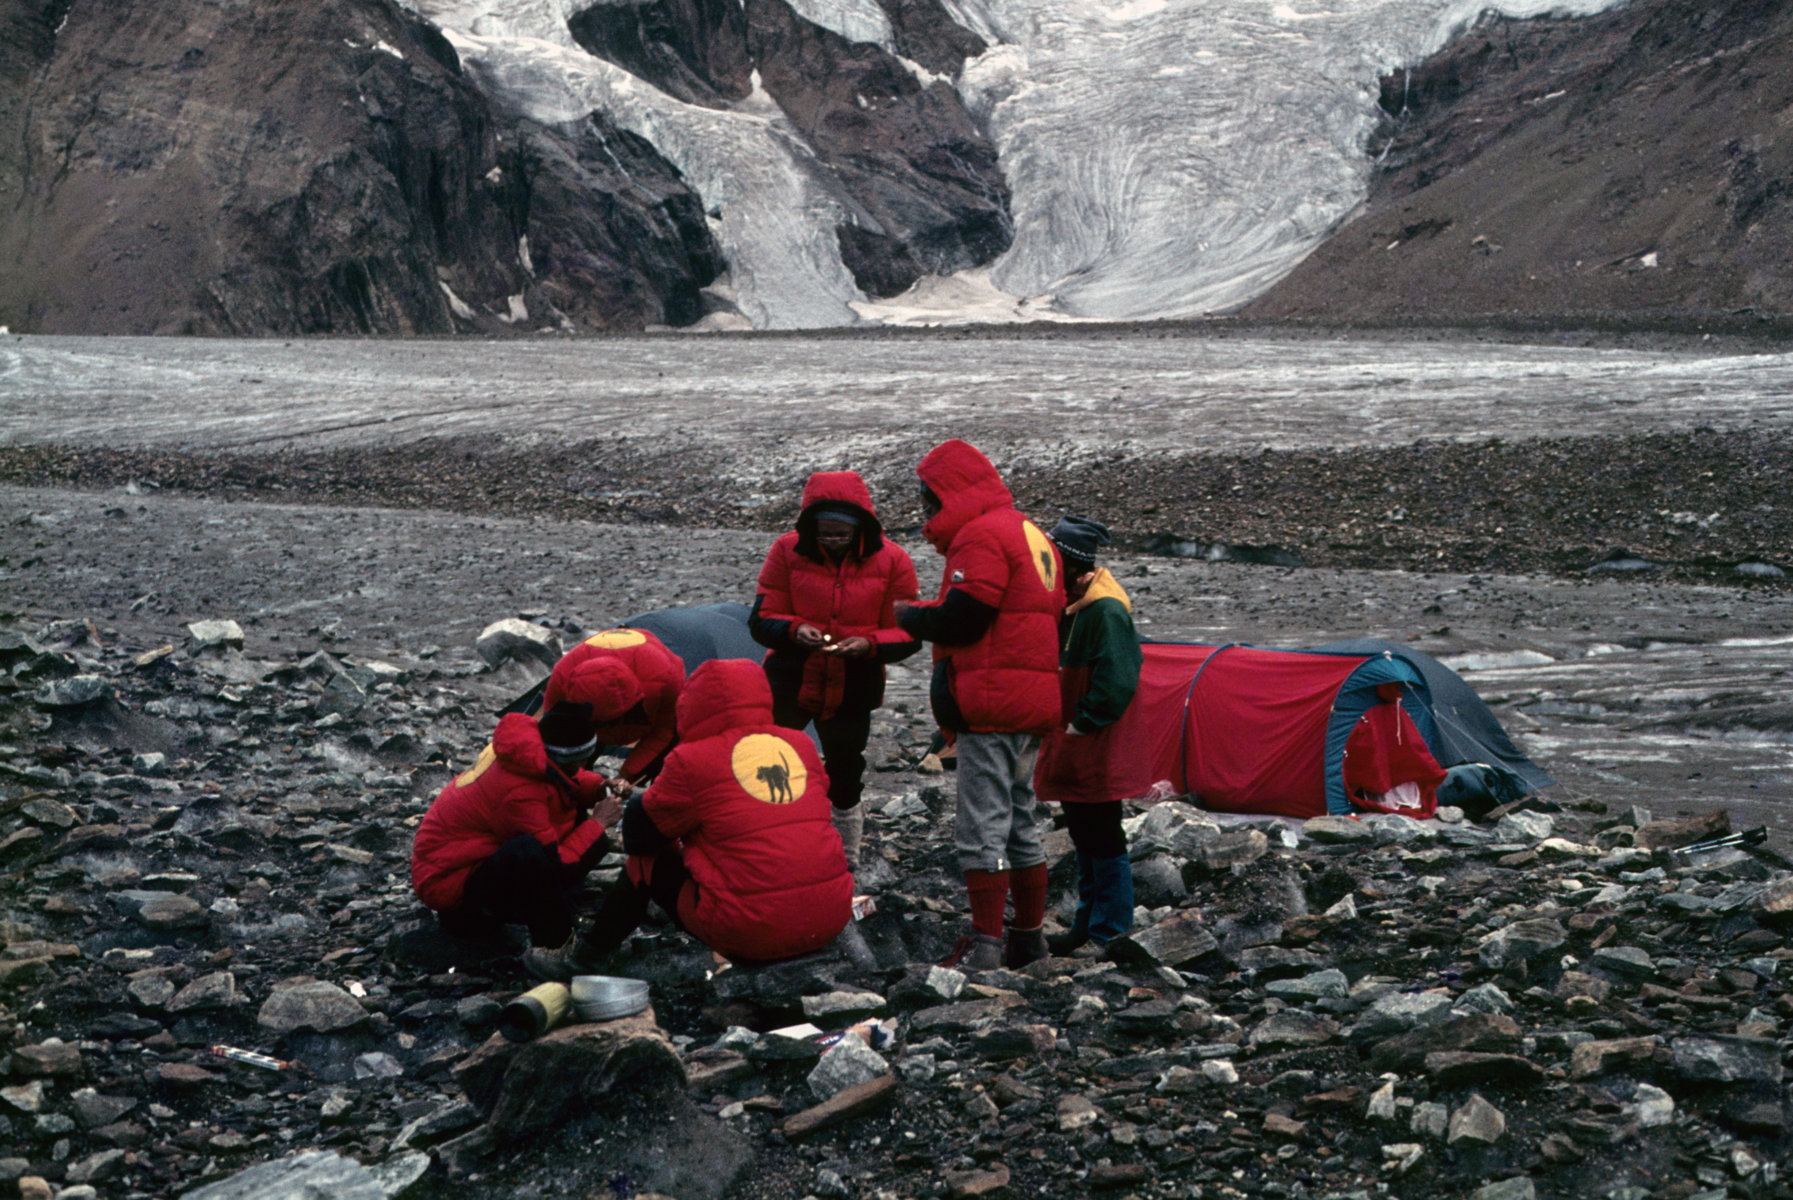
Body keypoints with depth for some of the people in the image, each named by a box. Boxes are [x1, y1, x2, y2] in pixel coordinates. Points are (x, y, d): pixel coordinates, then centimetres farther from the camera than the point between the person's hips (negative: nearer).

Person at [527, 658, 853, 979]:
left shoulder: (692, 761, -5)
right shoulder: (803, 746, 10)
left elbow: (641, 832, 6)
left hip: (750, 931, -5)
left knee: (649, 862, 17)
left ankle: (584, 956, 27)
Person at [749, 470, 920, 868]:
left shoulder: (891, 560, -5)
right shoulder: (788, 551, -5)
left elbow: (908, 636, -3)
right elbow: (761, 620, -3)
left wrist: (869, 644, -23)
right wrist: (794, 630, -24)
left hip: (852, 692, 0)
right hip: (788, 683, 0)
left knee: (844, 780, 10)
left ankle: (846, 867, 27)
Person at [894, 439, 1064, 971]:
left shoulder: (982, 535, -11)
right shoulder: (1031, 534, 21)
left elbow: (960, 618, -18)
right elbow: (1051, 618, 22)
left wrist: (910, 616, 0)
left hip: (992, 706, -10)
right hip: (1032, 705, 10)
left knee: (982, 825, -9)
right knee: (1021, 821, 16)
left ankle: (985, 942, -12)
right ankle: (1029, 935, 21)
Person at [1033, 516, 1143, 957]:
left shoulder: (1106, 611, -20)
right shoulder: (1070, 604, 10)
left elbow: (1116, 683, -24)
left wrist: (1082, 723, -16)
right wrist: (1061, 730, 11)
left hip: (1096, 749, -9)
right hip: (1071, 746, 10)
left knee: (1102, 839, -3)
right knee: (1083, 838, 16)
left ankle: (1109, 933, 4)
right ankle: (1087, 925, 24)